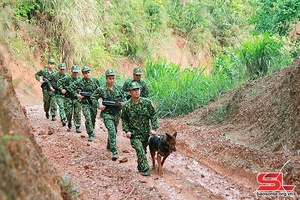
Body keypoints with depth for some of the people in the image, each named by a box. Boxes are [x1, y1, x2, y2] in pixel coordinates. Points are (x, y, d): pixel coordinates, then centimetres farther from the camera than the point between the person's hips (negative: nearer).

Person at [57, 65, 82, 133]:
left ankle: (78, 127, 4)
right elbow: (59, 82, 4)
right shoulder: (67, 78, -7)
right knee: (68, 112, 2)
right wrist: (61, 89, -7)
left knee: (77, 113, -2)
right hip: (68, 98, -1)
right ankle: (69, 122, 33)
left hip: (77, 98, 1)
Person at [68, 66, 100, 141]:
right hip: (85, 103, -3)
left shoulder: (95, 81, -1)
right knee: (88, 118, -13)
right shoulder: (80, 82, -10)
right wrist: (76, 95, -12)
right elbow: (70, 87, -5)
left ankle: (92, 130, 39)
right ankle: (90, 135, -5)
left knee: (93, 118, 15)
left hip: (94, 102, 3)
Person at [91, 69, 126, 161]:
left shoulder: (118, 88, 1)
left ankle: (109, 146, 46)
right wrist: (98, 105, -10)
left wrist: (122, 103, -8)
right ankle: (114, 152, -19)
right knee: (112, 131, -19)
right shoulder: (101, 89, -8)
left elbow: (124, 97, 12)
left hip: (117, 113, 5)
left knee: (114, 131, 20)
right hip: (107, 113, -5)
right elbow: (93, 97, 3)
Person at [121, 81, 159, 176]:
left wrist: (154, 128, -6)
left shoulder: (147, 102, -7)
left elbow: (153, 115, 1)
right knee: (140, 150, -16)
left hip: (146, 132, 3)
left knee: (143, 150, 16)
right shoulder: (126, 106, -10)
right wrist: (127, 130, -8)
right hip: (134, 133, -3)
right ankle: (145, 169, -10)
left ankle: (140, 167, 35)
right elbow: (124, 119, 3)